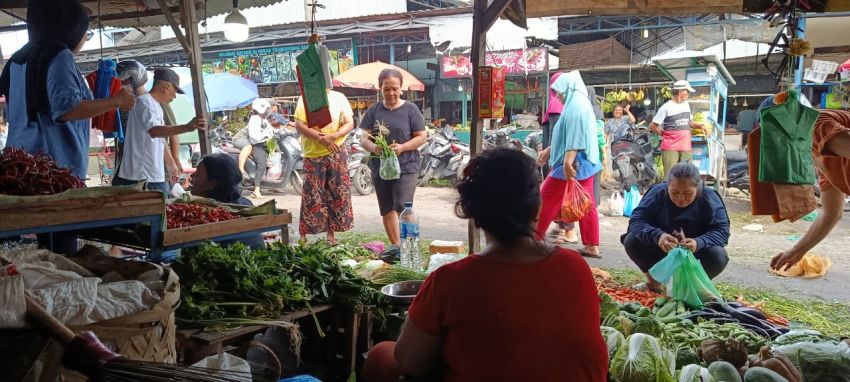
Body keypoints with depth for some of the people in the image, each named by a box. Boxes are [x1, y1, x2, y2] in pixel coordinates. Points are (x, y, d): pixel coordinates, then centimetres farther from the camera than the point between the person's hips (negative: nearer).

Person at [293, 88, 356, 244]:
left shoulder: (339, 98, 6)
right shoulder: (305, 99, 2)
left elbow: (350, 123, 2)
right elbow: (299, 125, -6)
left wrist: (332, 136, -15)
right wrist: (321, 138, -18)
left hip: (336, 153, 2)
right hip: (313, 154, -2)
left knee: (338, 194, 2)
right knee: (311, 195, -2)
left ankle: (331, 233, 13)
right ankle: (303, 234, 7)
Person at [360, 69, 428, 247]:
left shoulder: (410, 109, 0)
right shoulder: (373, 110, 7)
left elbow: (422, 137, -1)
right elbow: (364, 138, 5)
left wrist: (402, 147, -17)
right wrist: (373, 148, -17)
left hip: (406, 167, -4)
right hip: (380, 167, 4)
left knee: (403, 208, -15)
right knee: (387, 211, 10)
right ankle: (395, 246, 20)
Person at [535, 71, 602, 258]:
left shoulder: (575, 106, -14)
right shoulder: (581, 104, 18)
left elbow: (574, 136, -24)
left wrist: (568, 162, -30)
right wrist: (549, 150, 29)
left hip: (574, 163, -10)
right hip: (584, 163, 10)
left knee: (545, 200, -1)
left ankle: (533, 238, 6)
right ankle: (592, 246, 7)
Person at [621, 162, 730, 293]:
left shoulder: (709, 199, -19)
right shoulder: (658, 193, -17)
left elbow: (722, 230, -23)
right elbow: (636, 220, -24)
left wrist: (699, 243, -45)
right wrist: (657, 235, -45)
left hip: (694, 252, -1)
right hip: (660, 250, 1)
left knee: (718, 257, -31)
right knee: (631, 241, -24)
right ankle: (654, 281, 2)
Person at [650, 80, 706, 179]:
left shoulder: (686, 104, 13)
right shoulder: (666, 107, -7)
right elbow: (652, 126, -5)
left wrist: (699, 126, 10)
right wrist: (665, 134, 0)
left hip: (686, 148, 6)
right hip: (670, 148, -6)